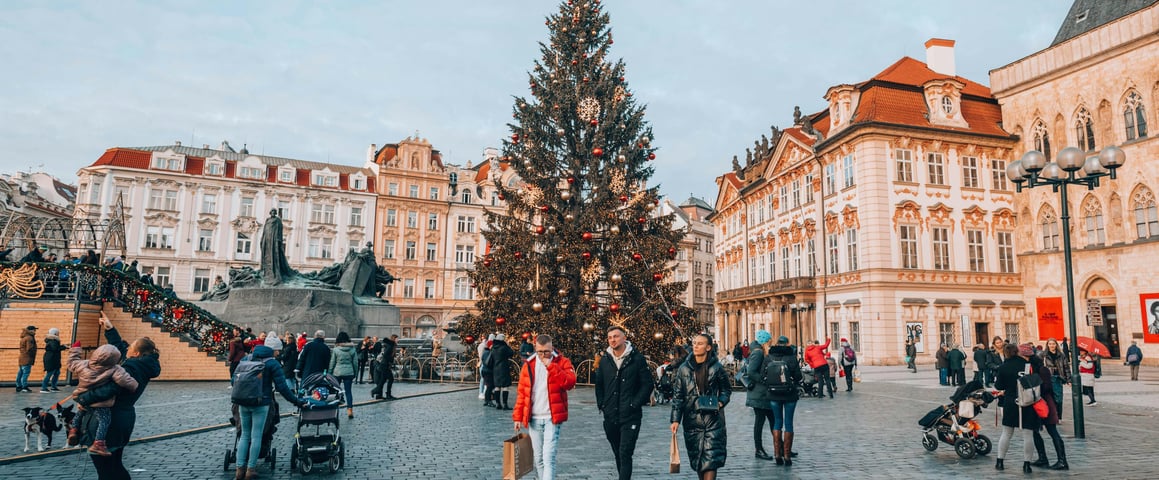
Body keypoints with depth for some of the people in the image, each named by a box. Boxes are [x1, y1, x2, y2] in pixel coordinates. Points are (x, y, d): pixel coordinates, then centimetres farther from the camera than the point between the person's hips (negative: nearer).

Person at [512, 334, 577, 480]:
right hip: (533, 419, 4)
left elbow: (570, 383, -19)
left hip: (552, 418, -3)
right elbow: (521, 392, 9)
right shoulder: (528, 365, 6)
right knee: (538, 458, 12)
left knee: (548, 458, -11)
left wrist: (551, 366, -21)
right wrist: (518, 416, 5)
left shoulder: (562, 362, -2)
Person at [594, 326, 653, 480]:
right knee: (618, 454, 16)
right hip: (610, 417, 5)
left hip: (630, 416, -5)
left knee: (625, 454, -10)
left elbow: (647, 384, -4)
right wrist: (601, 404, 8)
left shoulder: (637, 358, -5)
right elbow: (599, 384, 17)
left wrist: (635, 404, -10)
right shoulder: (604, 359, 7)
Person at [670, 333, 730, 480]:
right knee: (696, 458, 10)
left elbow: (727, 389, 12)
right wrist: (676, 419, 0)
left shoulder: (716, 367, -1)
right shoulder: (684, 368, 3)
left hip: (713, 419, -2)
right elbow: (678, 396, 5)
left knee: (710, 458, -8)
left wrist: (720, 403, -7)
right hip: (692, 420, 2)